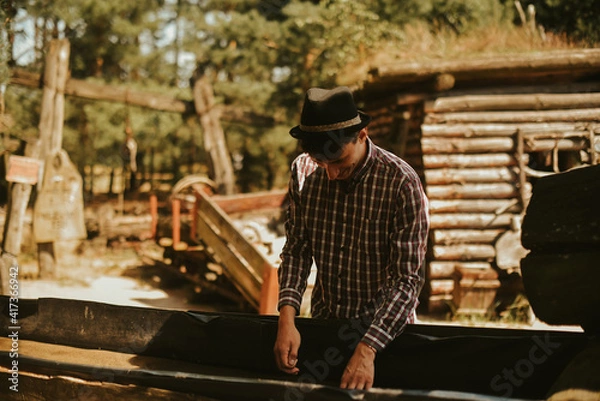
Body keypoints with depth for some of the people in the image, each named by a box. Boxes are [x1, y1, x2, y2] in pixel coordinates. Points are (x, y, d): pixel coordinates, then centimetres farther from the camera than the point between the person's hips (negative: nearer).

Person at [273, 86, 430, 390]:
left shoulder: (401, 183, -23)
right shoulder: (304, 171, -9)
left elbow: (407, 278, -23)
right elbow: (297, 250, -4)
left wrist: (367, 350, -31)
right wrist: (287, 319, -18)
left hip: (385, 323, -4)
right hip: (324, 319, 4)